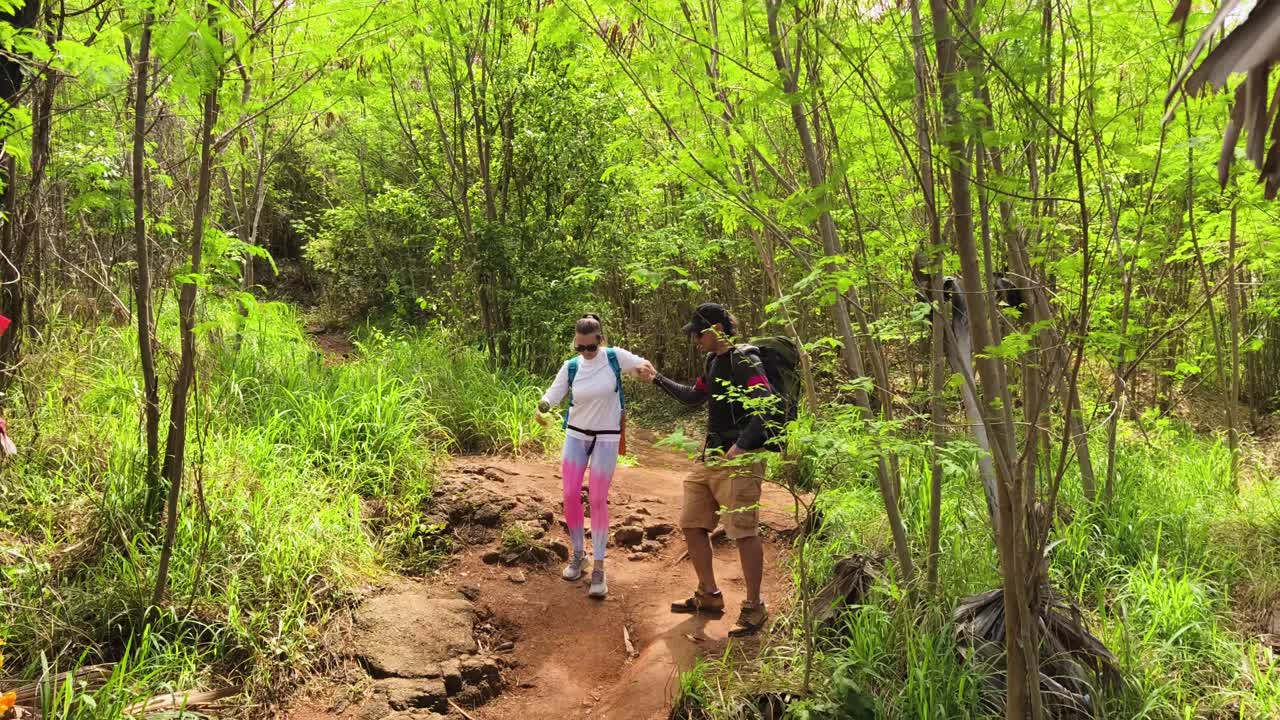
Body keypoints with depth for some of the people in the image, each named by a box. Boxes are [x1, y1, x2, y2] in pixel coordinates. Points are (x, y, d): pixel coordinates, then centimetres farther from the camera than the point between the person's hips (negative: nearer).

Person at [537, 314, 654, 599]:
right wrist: (541, 406, -29)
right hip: (575, 436, 3)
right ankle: (577, 553, 22)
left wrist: (643, 367, -23)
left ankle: (599, 566, 4)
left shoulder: (615, 357, -8)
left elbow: (645, 367, 2)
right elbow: (552, 394, -5)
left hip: (606, 438, -3)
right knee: (571, 495, 0)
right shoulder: (570, 367, -3)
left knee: (598, 500, -4)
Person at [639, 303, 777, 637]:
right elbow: (694, 397, 32)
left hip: (739, 460, -10)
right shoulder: (713, 364, 16)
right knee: (692, 525, 12)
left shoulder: (745, 364, -12)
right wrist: (657, 379, 31)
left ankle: (754, 608, 5)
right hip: (709, 459, 10)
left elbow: (765, 408, -23)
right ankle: (709, 596, 24)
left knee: (744, 532, -7)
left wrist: (741, 446, -32)